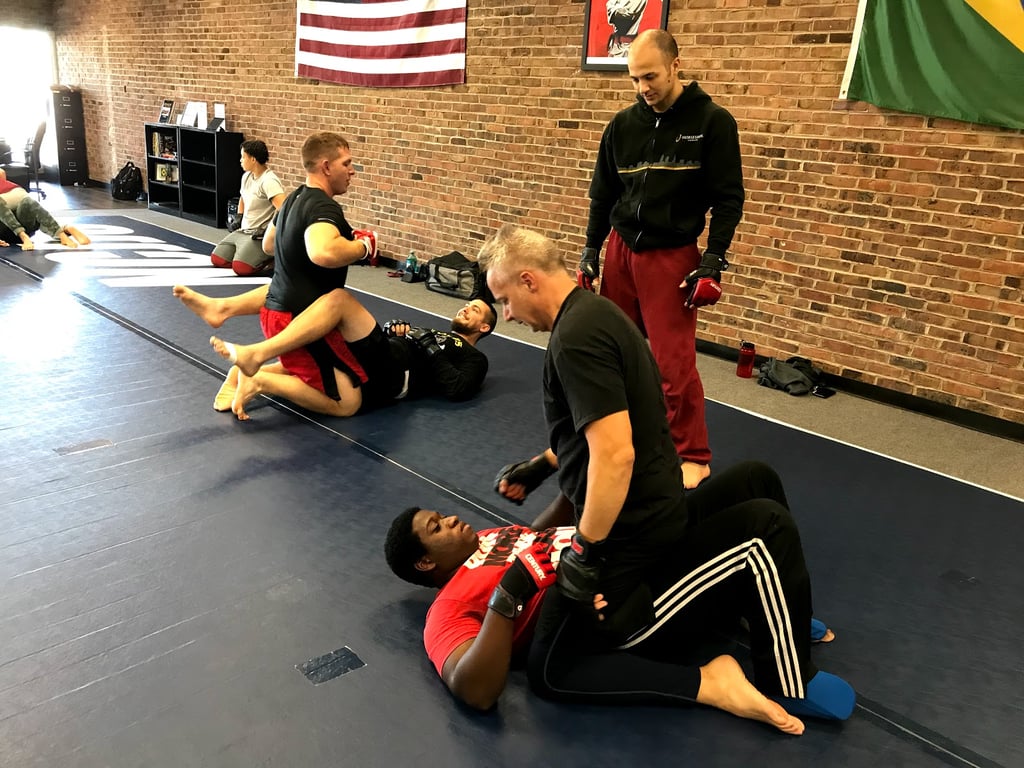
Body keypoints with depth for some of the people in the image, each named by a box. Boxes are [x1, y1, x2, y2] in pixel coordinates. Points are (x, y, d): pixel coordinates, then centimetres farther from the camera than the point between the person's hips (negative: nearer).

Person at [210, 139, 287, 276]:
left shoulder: (268, 181, -20)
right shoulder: (246, 176, 9)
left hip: (261, 235, -10)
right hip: (243, 231, 10)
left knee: (241, 268, -28)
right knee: (217, 259, 6)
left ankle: (274, 261, -5)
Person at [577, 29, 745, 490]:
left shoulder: (712, 122, -5)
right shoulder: (623, 124, 5)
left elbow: (729, 198, -6)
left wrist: (713, 261, -13)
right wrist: (591, 250, 8)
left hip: (672, 256, -4)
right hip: (620, 249, 4)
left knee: (674, 360, -6)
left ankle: (693, 457, 9)